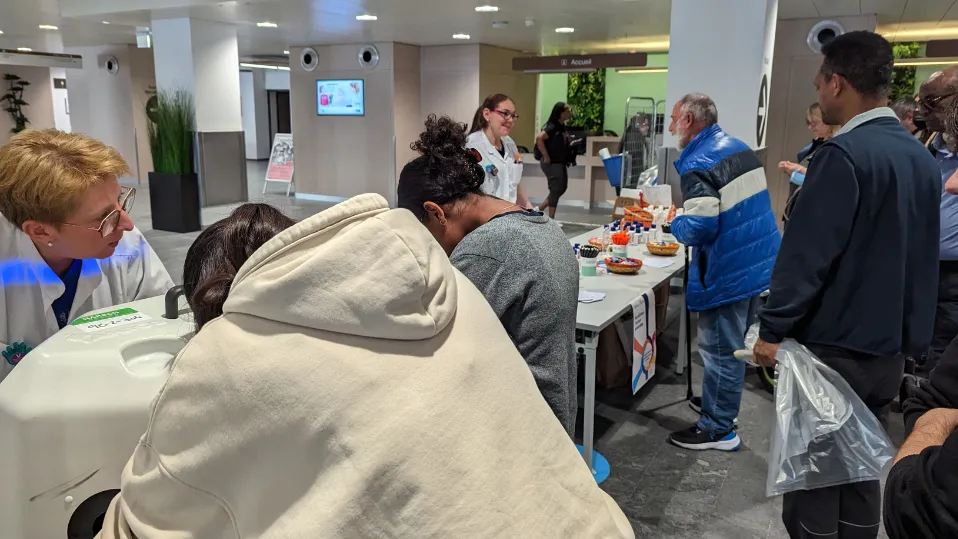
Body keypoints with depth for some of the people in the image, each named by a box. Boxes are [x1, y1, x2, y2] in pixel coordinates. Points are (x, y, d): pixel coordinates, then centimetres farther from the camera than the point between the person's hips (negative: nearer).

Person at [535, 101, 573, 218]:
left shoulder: (561, 127, 11)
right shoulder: (552, 127, -17)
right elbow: (539, 139, -28)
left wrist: (572, 144, 9)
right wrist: (546, 157, -24)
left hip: (560, 163, 9)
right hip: (552, 163, -9)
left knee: (561, 188, 14)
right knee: (556, 190, -4)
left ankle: (539, 209, 23)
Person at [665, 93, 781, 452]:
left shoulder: (699, 165, -19)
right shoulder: (740, 148, 11)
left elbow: (699, 228, -27)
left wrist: (674, 224, -7)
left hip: (728, 273, -9)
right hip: (759, 261, 9)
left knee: (719, 350, 3)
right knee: (733, 346, 21)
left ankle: (717, 430, 15)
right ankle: (719, 403, 38)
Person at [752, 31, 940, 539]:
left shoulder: (844, 153, -19)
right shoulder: (921, 156, 7)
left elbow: (806, 254, -22)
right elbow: (917, 251, 15)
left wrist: (772, 330, -13)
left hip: (834, 346, -8)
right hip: (891, 345, 8)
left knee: (813, 470, 6)